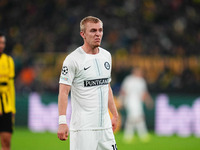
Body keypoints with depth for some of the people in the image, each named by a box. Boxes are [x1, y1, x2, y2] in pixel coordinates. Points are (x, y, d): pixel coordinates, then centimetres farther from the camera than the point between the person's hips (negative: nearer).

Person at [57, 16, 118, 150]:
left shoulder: (106, 56, 13)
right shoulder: (72, 59, -8)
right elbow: (63, 91, -12)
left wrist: (115, 115, 22)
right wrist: (62, 121, -21)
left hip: (105, 126, 6)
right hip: (83, 128, -6)